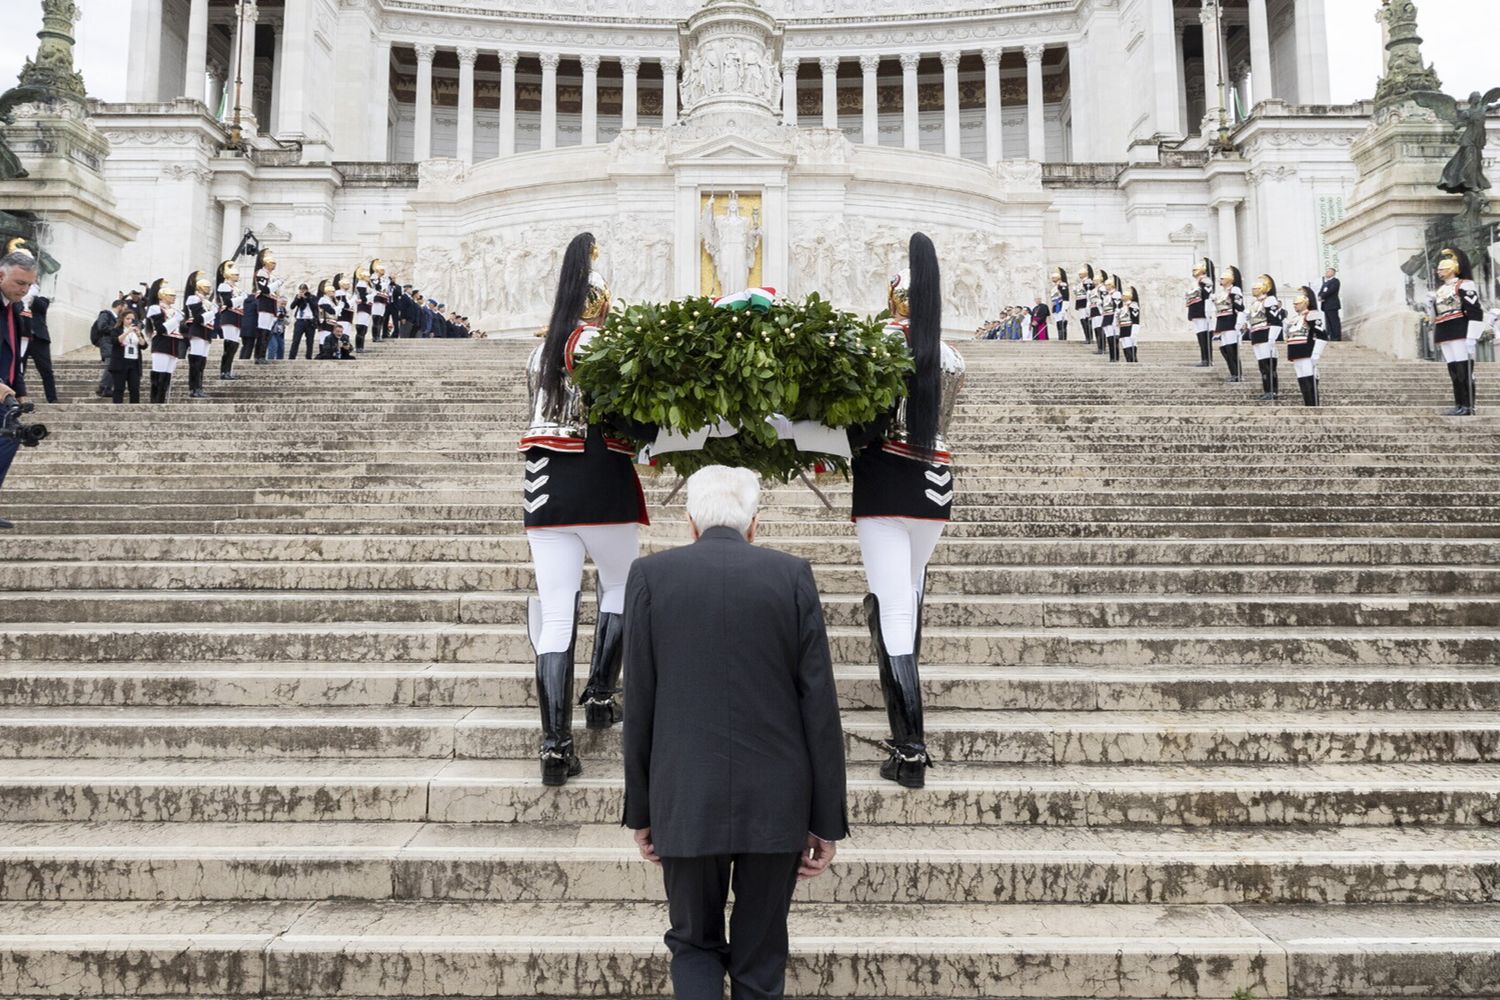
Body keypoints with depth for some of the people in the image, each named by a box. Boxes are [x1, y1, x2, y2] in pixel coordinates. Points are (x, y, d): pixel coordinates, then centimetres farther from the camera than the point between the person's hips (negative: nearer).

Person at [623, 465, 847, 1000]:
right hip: (775, 804, 1)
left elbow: (638, 705, -1)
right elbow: (819, 706, -4)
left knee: (694, 944, 19)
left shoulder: (651, 574, -1)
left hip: (686, 802, 0)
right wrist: (826, 821, 2)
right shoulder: (792, 574, -1)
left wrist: (640, 811, 9)